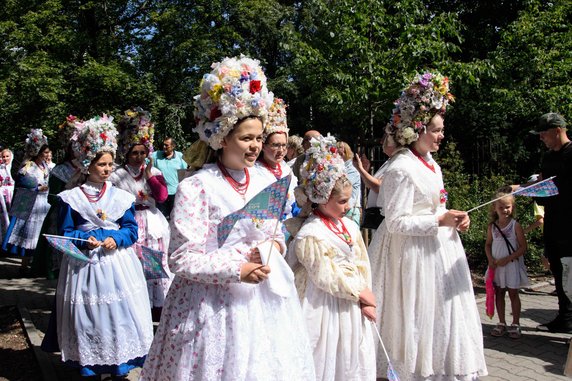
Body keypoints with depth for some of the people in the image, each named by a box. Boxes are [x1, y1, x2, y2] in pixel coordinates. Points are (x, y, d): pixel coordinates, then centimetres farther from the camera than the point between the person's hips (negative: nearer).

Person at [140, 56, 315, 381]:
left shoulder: (266, 183, 6)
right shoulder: (196, 188, -11)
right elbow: (183, 259, -14)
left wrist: (273, 247, -4)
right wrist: (238, 271, -20)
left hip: (265, 297, 5)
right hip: (214, 301, -5)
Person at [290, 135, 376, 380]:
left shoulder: (349, 226, 5)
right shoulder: (311, 235, -19)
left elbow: (362, 263, 5)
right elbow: (326, 277, -19)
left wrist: (365, 298, -4)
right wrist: (361, 293, -11)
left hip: (353, 305, 7)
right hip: (327, 308, -7)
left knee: (353, 359, 17)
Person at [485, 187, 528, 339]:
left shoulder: (516, 226, -9)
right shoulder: (492, 226, 1)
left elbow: (523, 247, -10)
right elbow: (488, 244, 9)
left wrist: (507, 259, -18)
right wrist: (491, 259, -8)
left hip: (512, 265, -3)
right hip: (496, 266, 4)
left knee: (513, 294, 5)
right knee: (499, 294, 10)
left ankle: (515, 324, 15)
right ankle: (502, 323, 21)